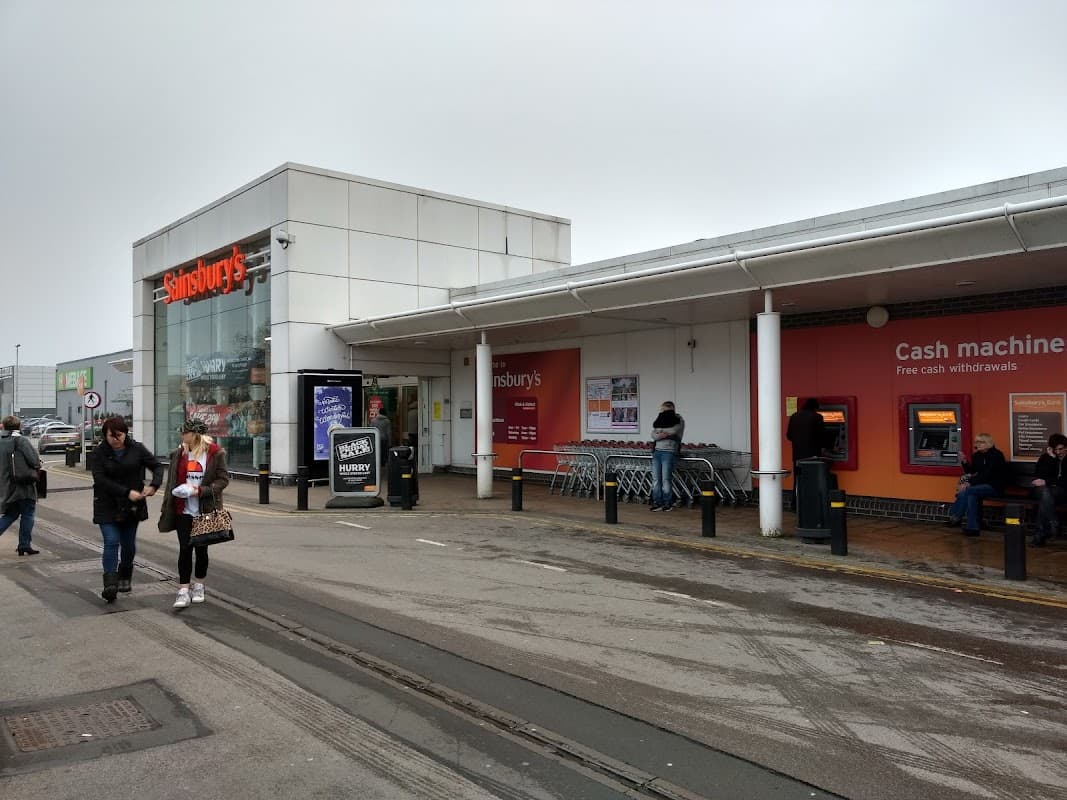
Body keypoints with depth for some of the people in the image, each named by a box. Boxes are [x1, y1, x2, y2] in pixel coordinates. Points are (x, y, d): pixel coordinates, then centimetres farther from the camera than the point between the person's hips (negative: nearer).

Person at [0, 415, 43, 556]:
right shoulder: (21, 440, -14)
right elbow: (34, 461, -21)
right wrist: (38, 465, 0)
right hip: (23, 486, -6)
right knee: (28, 514, 6)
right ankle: (24, 546, 10)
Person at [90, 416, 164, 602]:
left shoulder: (137, 449, 0)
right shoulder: (98, 453, -5)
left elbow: (157, 465, 2)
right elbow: (101, 480, -14)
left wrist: (154, 485, -17)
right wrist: (127, 492, -23)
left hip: (132, 506, 2)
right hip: (107, 507, -2)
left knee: (129, 544, 10)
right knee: (111, 542, -12)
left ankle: (125, 578, 30)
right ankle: (110, 584, -12)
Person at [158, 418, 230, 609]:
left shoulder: (215, 454, -7)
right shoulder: (179, 454, 6)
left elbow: (223, 479, -8)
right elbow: (171, 482, 11)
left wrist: (200, 490, -19)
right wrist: (166, 507, 8)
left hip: (205, 511, -2)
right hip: (183, 511, 2)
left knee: (201, 549, 10)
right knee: (185, 549, -1)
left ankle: (199, 586, 26)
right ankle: (183, 591, 2)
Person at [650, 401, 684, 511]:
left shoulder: (678, 420, 5)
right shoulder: (661, 419, 19)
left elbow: (673, 431, -14)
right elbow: (653, 435, 7)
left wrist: (659, 430, -2)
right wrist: (660, 435, -13)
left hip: (668, 451, -6)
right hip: (656, 450, 6)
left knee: (665, 479, -8)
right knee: (656, 479, 3)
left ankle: (668, 503, 2)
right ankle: (657, 503, 8)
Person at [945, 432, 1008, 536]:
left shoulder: (996, 455, -11)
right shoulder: (977, 455, 11)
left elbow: (987, 474, -20)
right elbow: (970, 472, 11)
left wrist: (970, 483, -24)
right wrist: (965, 462, -7)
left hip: (995, 487, -7)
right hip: (982, 484, 7)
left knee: (967, 491, -27)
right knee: (971, 496, -25)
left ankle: (955, 518, -16)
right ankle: (973, 527, -25)